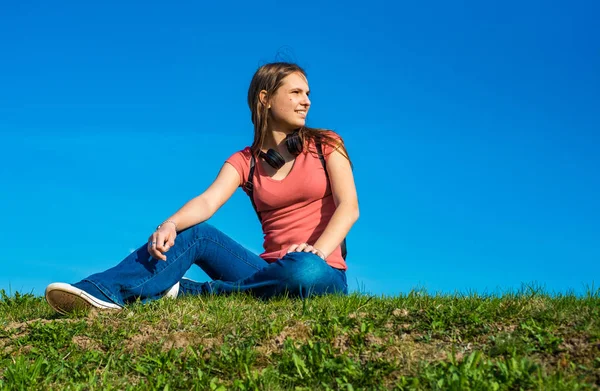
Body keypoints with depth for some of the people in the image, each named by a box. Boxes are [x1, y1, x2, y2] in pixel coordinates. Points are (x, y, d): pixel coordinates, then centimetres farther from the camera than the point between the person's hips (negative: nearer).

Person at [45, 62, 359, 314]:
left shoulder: (325, 144, 3)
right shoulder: (245, 161, 9)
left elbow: (349, 207, -9)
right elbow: (207, 202, -10)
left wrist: (317, 251, -28)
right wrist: (170, 224, -32)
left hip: (324, 274, -3)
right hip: (271, 269, 3)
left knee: (304, 269, -39)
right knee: (195, 232, -15)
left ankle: (181, 292, -26)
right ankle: (103, 292, -36)